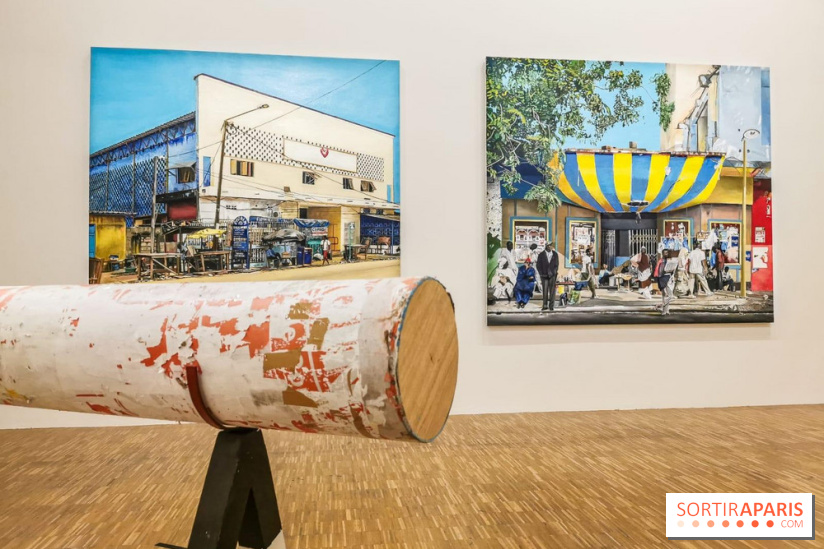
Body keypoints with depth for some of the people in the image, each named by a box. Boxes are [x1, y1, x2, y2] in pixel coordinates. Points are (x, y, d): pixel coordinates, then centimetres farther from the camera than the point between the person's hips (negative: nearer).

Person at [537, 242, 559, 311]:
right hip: (544, 275, 0)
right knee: (545, 291, 1)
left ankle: (551, 306, 3)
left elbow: (556, 264, 9)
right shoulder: (541, 255, 3)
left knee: (552, 291, -2)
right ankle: (545, 305, 8)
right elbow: (539, 265, 4)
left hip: (552, 275, 1)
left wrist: (555, 272, -4)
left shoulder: (555, 254, 7)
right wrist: (541, 274, -5)